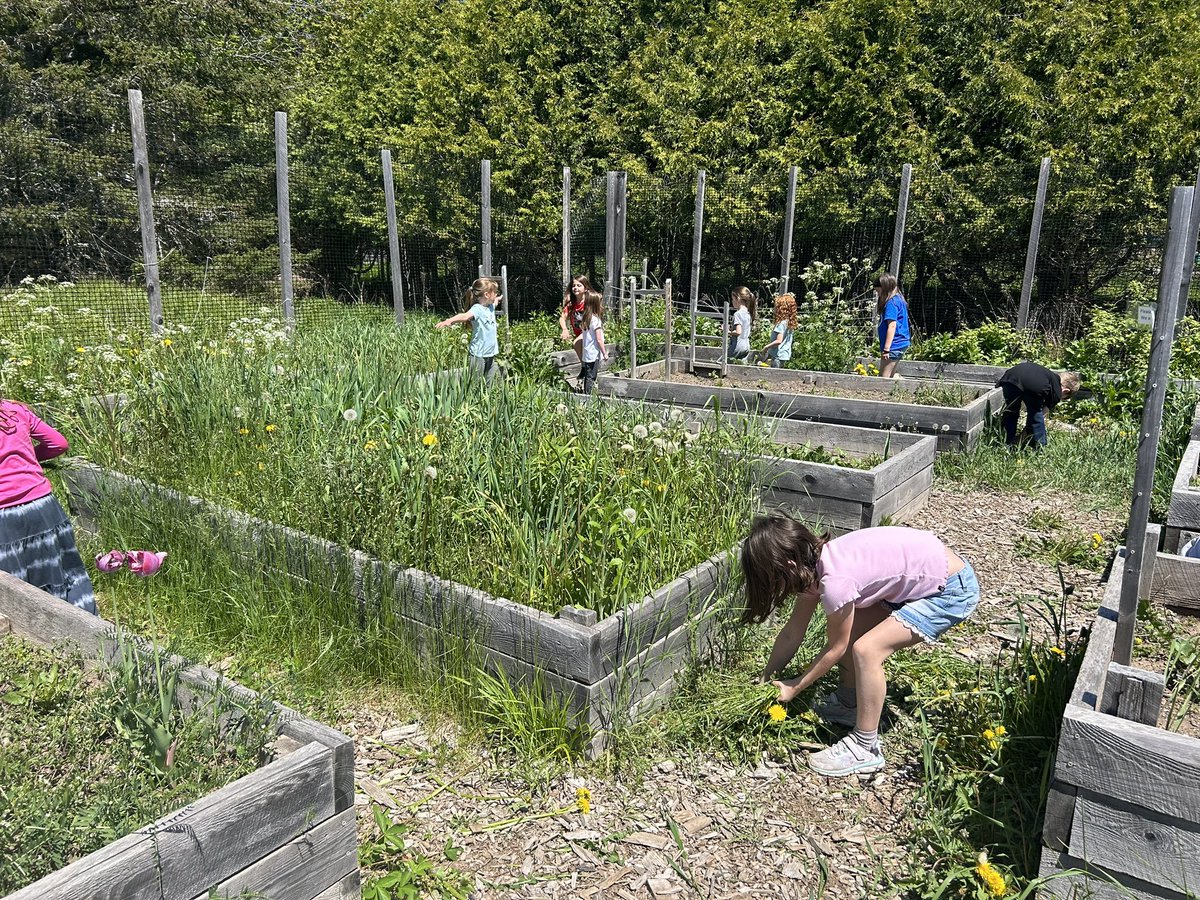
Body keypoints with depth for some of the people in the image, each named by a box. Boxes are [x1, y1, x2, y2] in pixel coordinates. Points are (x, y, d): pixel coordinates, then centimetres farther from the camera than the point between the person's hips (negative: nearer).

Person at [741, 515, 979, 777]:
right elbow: (792, 634, 6)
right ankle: (848, 703, 27)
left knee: (866, 649, -18)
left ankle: (865, 749, -2)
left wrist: (793, 688, -2)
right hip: (917, 577, 9)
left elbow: (836, 648, -12)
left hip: (953, 589, -9)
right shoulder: (813, 564, -5)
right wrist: (766, 679, 9)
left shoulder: (835, 581, -29)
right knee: (844, 627, 6)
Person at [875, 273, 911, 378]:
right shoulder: (898, 299, 15)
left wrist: (886, 349, -23)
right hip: (901, 344, 10)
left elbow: (892, 326, -21)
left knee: (883, 378, -6)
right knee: (891, 375, 20)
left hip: (894, 345, -10)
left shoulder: (891, 303, -15)